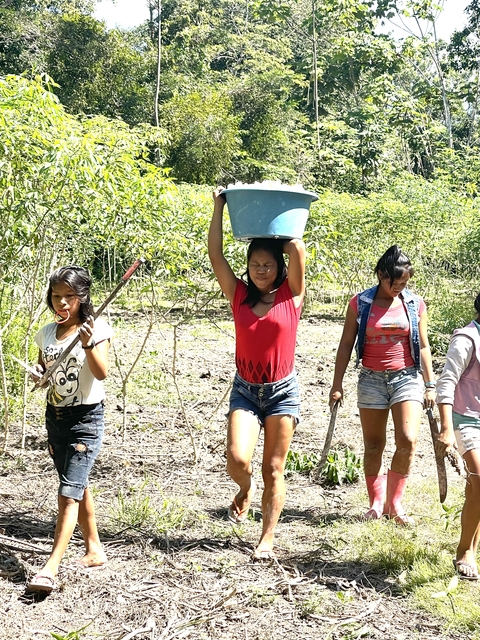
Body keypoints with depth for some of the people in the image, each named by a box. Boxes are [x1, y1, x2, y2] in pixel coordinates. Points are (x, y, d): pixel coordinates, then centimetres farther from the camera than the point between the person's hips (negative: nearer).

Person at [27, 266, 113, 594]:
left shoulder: (96, 328, -10)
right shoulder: (47, 332, 8)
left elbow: (102, 373, -21)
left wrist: (88, 344, -37)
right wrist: (38, 373, -5)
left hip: (86, 419, -7)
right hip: (55, 417, 7)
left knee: (69, 492, -12)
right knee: (78, 486, 16)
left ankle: (51, 567, -14)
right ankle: (95, 549, 29)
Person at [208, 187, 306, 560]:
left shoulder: (291, 295, -3)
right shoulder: (239, 296, 2)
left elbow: (298, 250, -14)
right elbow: (215, 253, -4)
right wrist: (219, 206, -4)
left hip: (283, 391, -1)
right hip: (245, 389, 1)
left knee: (273, 469, 4)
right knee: (237, 460, -14)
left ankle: (267, 540, 17)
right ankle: (246, 488, 23)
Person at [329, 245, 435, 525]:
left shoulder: (415, 304, 2)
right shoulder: (360, 303, -2)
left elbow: (423, 346, 8)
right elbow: (346, 344, 2)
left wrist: (430, 385, 7)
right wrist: (337, 384, 0)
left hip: (407, 377, 0)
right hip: (372, 379, 0)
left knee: (408, 440, -12)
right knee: (374, 445, 5)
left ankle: (394, 502, 5)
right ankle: (377, 503, 19)